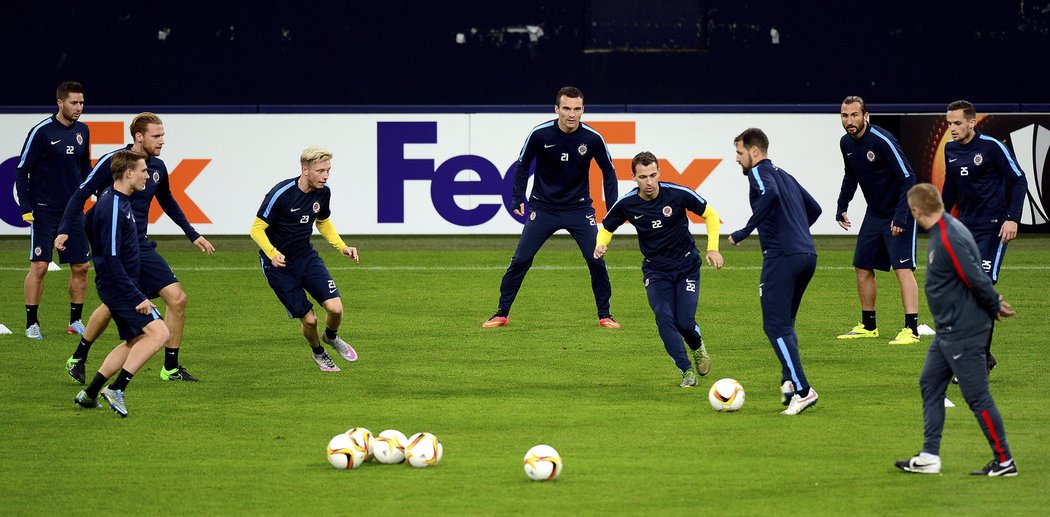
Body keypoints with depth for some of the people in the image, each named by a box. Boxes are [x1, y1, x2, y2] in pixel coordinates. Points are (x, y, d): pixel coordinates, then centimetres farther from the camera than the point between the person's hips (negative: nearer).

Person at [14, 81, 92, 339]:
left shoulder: (82, 131, 7)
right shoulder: (41, 132, -11)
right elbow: (21, 171, -8)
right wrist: (26, 208, -14)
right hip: (44, 210, -6)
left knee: (81, 266, 4)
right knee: (39, 266, -7)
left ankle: (76, 320, 16)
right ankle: (32, 323, 2)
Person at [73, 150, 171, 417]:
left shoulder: (114, 200, 10)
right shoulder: (113, 208, -21)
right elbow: (111, 260, -25)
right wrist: (138, 297, -24)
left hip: (120, 285, 10)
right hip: (118, 285, -10)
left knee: (134, 342, 16)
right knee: (158, 333, -18)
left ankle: (89, 394, 19)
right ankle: (116, 389, -16)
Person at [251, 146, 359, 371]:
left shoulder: (323, 192, -5)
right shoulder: (281, 194, -24)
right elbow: (257, 229, -19)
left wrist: (342, 247, 1)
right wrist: (273, 254, -35)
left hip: (307, 257, 5)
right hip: (278, 264, -5)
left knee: (335, 308, -12)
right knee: (309, 319, -6)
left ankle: (332, 337, 23)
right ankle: (318, 353, 28)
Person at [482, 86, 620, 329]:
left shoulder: (593, 138, -11)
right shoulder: (540, 134, -15)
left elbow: (608, 171, 3)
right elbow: (523, 164, 2)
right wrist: (518, 198, -5)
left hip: (579, 208, 1)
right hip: (543, 207, -1)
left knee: (596, 261, -7)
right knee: (520, 260, -5)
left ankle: (604, 315, 10)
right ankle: (501, 314, 8)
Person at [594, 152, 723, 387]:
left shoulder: (678, 194, -17)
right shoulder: (626, 204, -11)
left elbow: (710, 215, -2)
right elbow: (606, 227, 8)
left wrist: (713, 248, -10)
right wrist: (601, 244, -14)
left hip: (686, 266, -1)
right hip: (655, 269, 1)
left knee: (685, 322, -11)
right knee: (664, 317, -19)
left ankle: (698, 348, 26)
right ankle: (687, 370, -7)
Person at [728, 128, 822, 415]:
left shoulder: (760, 171, -2)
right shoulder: (784, 175, 23)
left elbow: (769, 193, -25)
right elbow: (814, 209, 30)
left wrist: (745, 231, -21)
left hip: (781, 256, -9)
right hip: (808, 254, 9)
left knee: (775, 326, -7)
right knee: (785, 323, 19)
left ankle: (802, 390, -15)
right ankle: (790, 381, 5)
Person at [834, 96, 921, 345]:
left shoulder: (882, 141, -22)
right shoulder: (846, 143, 1)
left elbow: (908, 179, -23)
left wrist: (901, 216, -29)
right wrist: (842, 207, 12)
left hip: (899, 213, -8)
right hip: (875, 213, 8)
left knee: (903, 269, -15)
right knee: (862, 268, 10)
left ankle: (911, 329, -17)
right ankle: (868, 326, 22)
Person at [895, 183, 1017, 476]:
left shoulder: (949, 240, -24)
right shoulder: (941, 232, 9)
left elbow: (977, 280, -23)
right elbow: (977, 278, 14)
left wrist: (995, 307, -8)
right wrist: (995, 304, 9)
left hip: (963, 332, -11)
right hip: (948, 330, 11)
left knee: (977, 396, -4)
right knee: (930, 386, 13)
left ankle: (1004, 461, 5)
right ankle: (930, 457, 17)